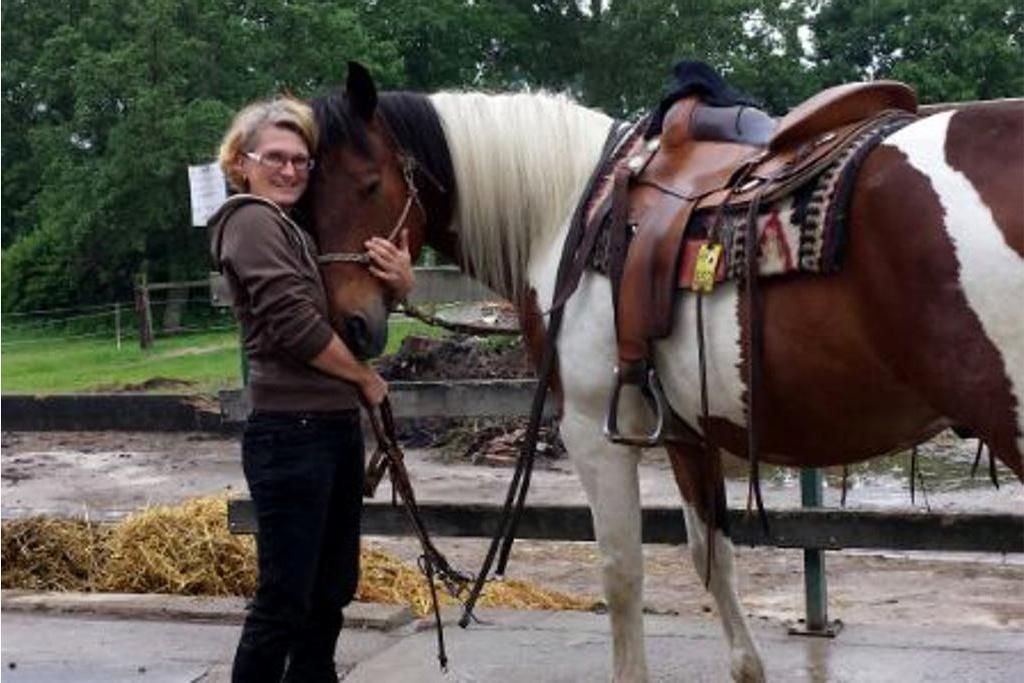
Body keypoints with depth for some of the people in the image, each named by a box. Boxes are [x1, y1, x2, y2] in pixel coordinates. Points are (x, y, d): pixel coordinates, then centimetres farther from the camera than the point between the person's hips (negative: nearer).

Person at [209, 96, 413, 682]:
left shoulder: (303, 227, 18)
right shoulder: (253, 221, -10)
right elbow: (297, 324, -20)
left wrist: (400, 282, -4)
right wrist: (369, 379, -7)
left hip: (336, 428, 10)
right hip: (292, 434, -10)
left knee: (332, 590, 16)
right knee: (285, 599, -5)